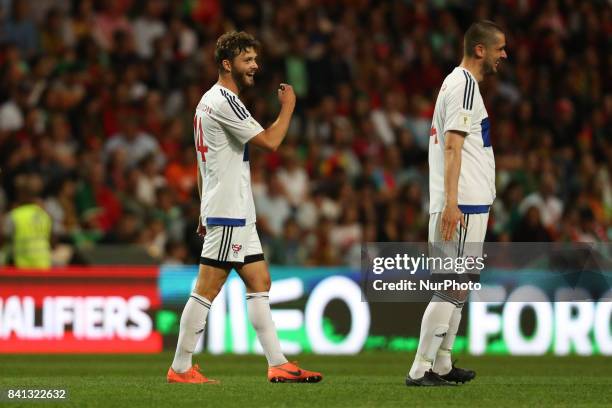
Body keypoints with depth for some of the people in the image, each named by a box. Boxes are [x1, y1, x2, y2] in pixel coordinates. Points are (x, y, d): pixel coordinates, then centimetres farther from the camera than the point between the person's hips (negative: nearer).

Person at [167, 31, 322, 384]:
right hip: (228, 213, -11)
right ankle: (181, 368, -5)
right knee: (207, 290, -8)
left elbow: (202, 164, 22)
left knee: (260, 283, 8)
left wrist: (205, 212, 23)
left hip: (238, 214, 11)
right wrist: (288, 106, -2)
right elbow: (270, 141, -17)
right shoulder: (225, 100, -14)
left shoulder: (211, 100, 18)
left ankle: (278, 364, 6)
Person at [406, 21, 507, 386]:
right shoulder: (465, 85, -11)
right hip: (464, 205, -10)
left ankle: (441, 365, 17)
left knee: (458, 288, 14)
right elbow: (452, 146, -19)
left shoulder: (458, 83, 19)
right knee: (454, 288, -10)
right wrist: (451, 202, -25)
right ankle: (420, 370, -11)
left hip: (466, 205, 10)